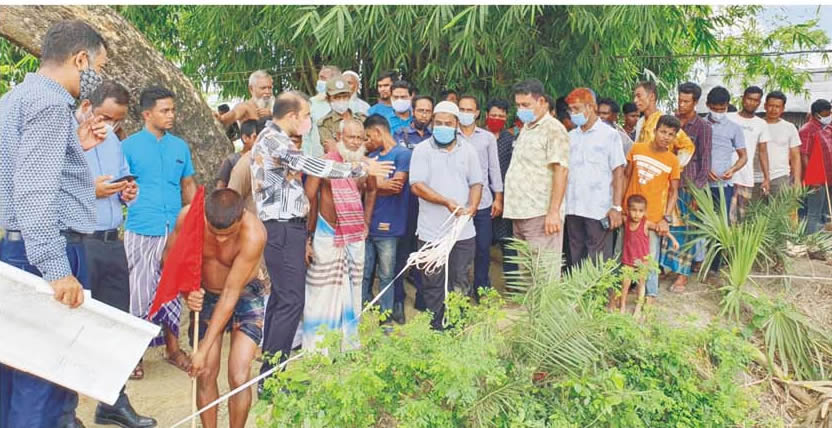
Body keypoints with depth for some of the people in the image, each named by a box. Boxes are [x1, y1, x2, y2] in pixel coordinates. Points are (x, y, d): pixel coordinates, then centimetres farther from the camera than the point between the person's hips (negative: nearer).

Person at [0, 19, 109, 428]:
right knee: (44, 373, -4)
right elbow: (35, 191, -23)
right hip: (44, 254, -10)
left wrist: (75, 147, 18)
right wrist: (56, 269, -26)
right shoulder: (49, 102, -14)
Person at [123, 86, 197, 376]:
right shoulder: (129, 146, -1)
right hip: (141, 232, -4)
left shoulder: (180, 146, 10)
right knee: (140, 293, -1)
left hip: (176, 231, 4)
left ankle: (172, 347, 25)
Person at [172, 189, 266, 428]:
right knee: (205, 375, 3)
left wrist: (204, 350, -26)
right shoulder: (189, 215, -24)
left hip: (244, 297, -3)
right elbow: (170, 255, -6)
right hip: (205, 295, 3)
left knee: (239, 377, -11)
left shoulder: (253, 235, -33)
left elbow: (230, 294, -29)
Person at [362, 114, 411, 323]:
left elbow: (397, 186, -15)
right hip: (366, 224, 6)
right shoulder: (372, 156, 17)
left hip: (387, 227, -6)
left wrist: (373, 184, -4)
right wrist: (383, 184, -9)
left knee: (386, 276, 4)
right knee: (363, 274, 9)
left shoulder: (403, 154, -3)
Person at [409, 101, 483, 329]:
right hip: (432, 232, -3)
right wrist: (447, 202, -19)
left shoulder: (467, 150, 10)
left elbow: (476, 183, 11)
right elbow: (417, 186, -10)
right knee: (434, 285, 4)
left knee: (461, 283, 8)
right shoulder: (422, 150, -1)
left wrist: (472, 207, -9)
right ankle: (436, 330, 16)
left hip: (463, 231, 3)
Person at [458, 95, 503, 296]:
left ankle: (482, 290, 18)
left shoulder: (488, 138, 8)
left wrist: (498, 198, 4)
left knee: (483, 248, 4)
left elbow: (494, 169, 10)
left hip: (483, 202, 1)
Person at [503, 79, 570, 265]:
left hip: (541, 215, -9)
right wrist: (508, 203, 17)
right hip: (520, 214, 9)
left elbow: (560, 171, -15)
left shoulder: (553, 129, -7)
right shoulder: (526, 129, 19)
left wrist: (554, 212, -21)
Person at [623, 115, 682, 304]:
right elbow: (626, 177, 7)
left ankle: (650, 295, 15)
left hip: (653, 217, -2)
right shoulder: (637, 149, 0)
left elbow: (673, 192, 0)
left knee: (650, 257, 2)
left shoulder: (673, 161, -3)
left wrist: (666, 219, -9)